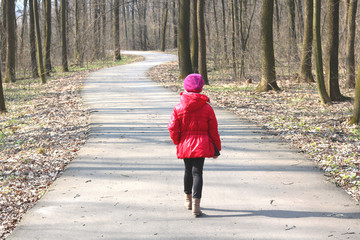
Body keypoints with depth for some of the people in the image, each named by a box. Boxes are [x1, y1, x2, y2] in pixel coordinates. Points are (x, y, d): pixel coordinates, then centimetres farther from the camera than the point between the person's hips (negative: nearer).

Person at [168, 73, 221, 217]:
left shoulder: (178, 108, -3)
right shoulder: (207, 108, -4)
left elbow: (172, 128, -4)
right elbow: (213, 130, 0)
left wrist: (177, 142, 13)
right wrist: (217, 149, 9)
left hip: (185, 145, 2)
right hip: (201, 146, -2)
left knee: (188, 170, 20)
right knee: (197, 172, -3)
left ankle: (188, 199, 35)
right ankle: (196, 204, -15)